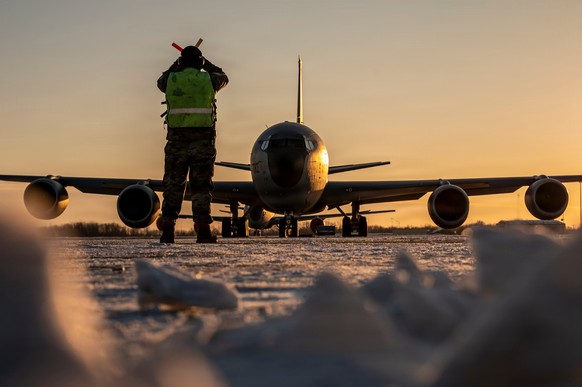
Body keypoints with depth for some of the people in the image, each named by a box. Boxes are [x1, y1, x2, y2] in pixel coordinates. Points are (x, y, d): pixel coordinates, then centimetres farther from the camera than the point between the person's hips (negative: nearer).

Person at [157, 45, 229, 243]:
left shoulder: (171, 80, 1)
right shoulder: (208, 80, -1)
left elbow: (161, 82, 27)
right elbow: (223, 78, 24)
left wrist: (175, 66, 39)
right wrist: (206, 64, 38)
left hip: (177, 139, 1)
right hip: (203, 139, -1)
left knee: (173, 185, 7)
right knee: (201, 186, 4)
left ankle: (167, 229, 1)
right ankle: (202, 230, -2)